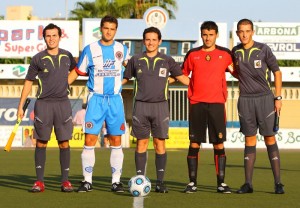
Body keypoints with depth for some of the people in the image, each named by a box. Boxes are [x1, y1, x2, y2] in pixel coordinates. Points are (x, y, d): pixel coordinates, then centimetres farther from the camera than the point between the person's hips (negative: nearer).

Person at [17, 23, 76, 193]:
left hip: (63, 103, 2)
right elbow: (28, 82, 4)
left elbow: (76, 70, 29)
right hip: (43, 103, -2)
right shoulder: (38, 59, -1)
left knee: (64, 142, 0)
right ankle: (39, 182, 3)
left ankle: (65, 181, 6)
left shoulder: (67, 56, 6)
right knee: (41, 142, 0)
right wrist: (21, 105, 3)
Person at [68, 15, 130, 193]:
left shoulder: (122, 49, 7)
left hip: (115, 99, 1)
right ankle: (87, 181, 0)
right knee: (90, 140, -7)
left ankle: (116, 181, 8)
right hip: (96, 99, -1)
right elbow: (77, 72, 8)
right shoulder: (90, 50, 2)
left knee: (116, 141, 1)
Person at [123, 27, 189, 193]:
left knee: (160, 144, -2)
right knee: (142, 143, 1)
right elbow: (124, 79, 17)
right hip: (141, 106, 0)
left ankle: (160, 182, 3)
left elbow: (182, 78, 12)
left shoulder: (167, 61, 7)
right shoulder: (136, 60, 8)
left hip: (160, 106, 0)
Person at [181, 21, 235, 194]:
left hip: (217, 103, 0)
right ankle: (192, 182, 7)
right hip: (196, 103, 0)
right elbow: (183, 75, 15)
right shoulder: (192, 54, 8)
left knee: (219, 143, -2)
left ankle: (221, 183, 4)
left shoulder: (225, 54, 6)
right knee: (194, 143, 0)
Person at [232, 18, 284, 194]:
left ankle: (278, 183, 0)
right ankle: (248, 183, 6)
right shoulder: (236, 52, 3)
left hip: (265, 98, -3)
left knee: (270, 139, -2)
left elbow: (277, 72, -1)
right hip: (245, 100, 3)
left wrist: (278, 97, -4)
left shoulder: (263, 49, -6)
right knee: (249, 140, 4)